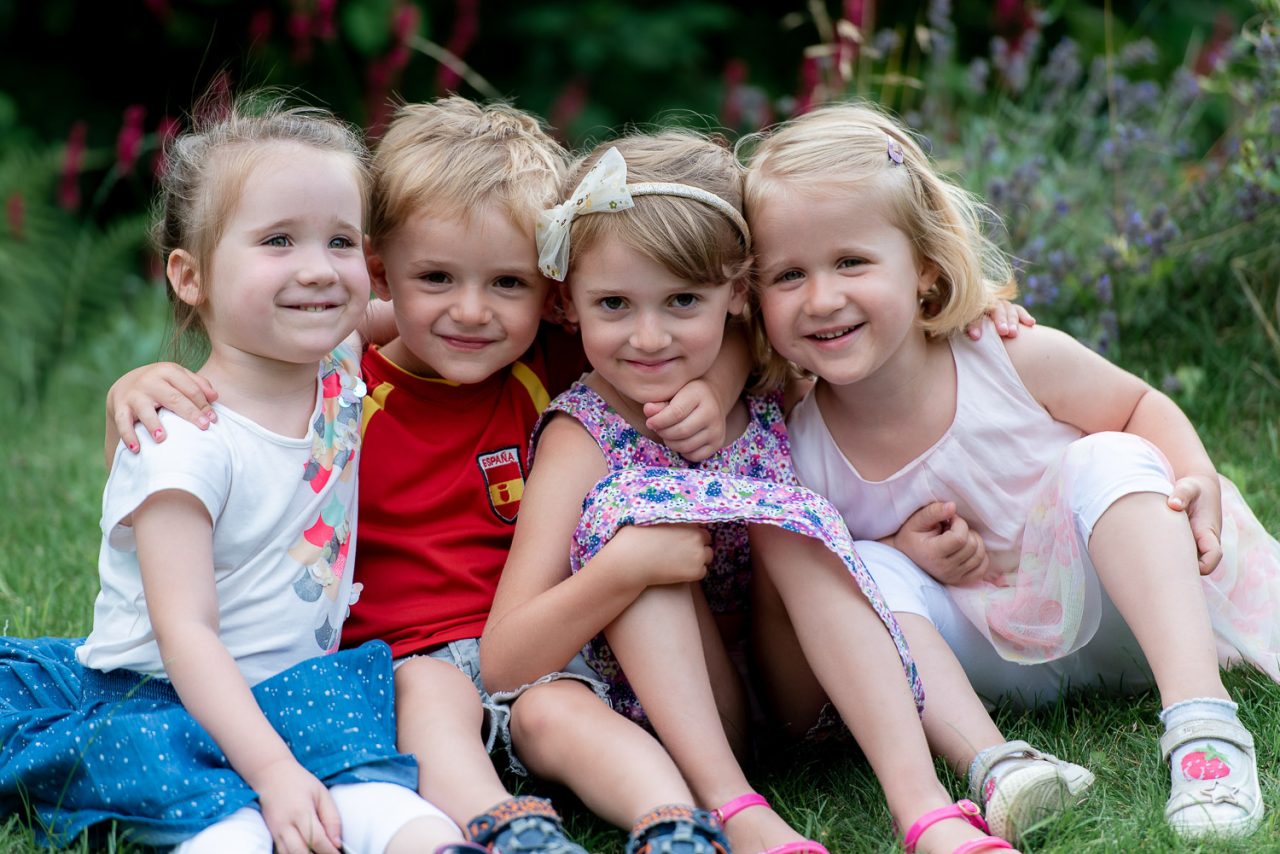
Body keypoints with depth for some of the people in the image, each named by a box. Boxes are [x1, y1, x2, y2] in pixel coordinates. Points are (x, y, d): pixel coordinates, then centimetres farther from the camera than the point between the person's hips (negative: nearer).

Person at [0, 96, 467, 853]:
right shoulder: (186, 443, -18)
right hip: (157, 698, -5)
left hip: (291, 690, 5)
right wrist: (274, 772, -34)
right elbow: (186, 630, -24)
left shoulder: (343, 379, 4)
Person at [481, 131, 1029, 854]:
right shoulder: (585, 435, -10)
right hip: (670, 711, -2)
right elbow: (502, 666, -18)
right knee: (628, 499, -21)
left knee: (788, 507, -20)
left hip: (799, 702, 2)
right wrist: (623, 567, -33)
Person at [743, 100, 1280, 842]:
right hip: (978, 657, 1)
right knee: (864, 574, -24)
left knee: (1107, 460, -27)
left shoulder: (1015, 361, -20)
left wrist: (1197, 478, -23)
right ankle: (991, 761, -34)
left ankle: (1201, 716, -40)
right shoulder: (798, 453, -17)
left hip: (1105, 611, -1)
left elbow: (1143, 406, -2)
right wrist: (899, 552, -20)